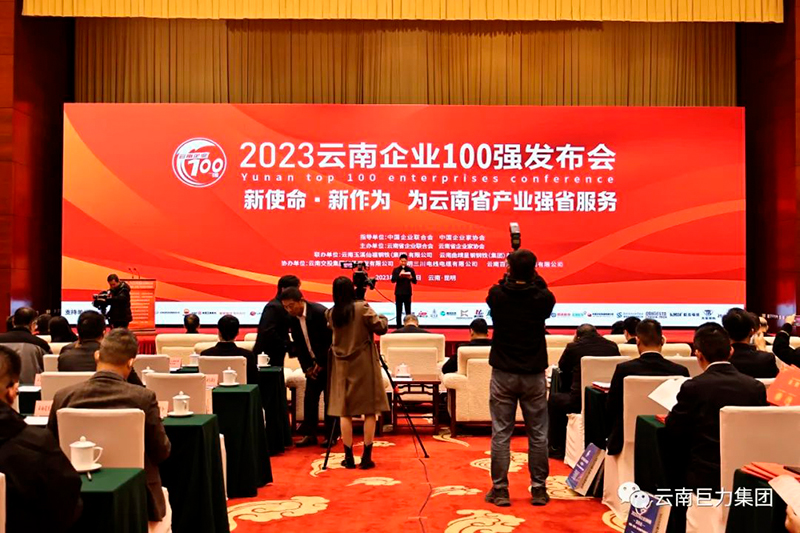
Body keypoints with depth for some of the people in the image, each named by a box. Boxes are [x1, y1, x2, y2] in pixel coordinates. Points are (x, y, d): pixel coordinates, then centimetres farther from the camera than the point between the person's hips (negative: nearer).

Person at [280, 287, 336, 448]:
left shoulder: (320, 312, -22)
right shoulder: (292, 319, -3)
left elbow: (332, 340, -18)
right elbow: (298, 345, 4)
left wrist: (322, 363, -14)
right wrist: (307, 367, -5)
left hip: (329, 362, -6)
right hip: (313, 363, 6)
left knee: (330, 398, -2)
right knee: (309, 398, 3)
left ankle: (330, 435, 8)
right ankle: (309, 434, 12)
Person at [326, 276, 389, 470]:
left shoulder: (330, 313, 0)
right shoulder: (362, 308, -10)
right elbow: (381, 328, -8)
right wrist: (383, 318, 11)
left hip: (342, 367, 3)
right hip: (363, 366, -3)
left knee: (344, 411, 7)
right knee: (370, 411, 4)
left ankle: (349, 457, 9)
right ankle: (366, 457, 4)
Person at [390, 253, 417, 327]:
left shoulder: (410, 270, 3)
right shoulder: (396, 270, 3)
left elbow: (415, 282, 2)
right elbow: (393, 280, -7)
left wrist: (411, 278, -20)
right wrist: (399, 275, -24)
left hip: (407, 293, 0)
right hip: (398, 293, 0)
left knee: (408, 312, 1)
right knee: (398, 312, 4)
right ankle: (398, 328, 9)